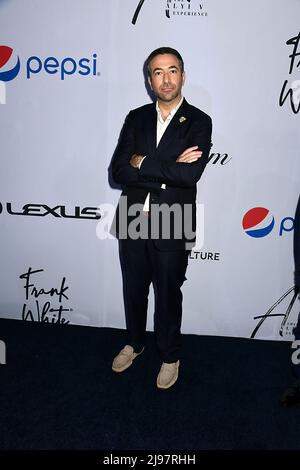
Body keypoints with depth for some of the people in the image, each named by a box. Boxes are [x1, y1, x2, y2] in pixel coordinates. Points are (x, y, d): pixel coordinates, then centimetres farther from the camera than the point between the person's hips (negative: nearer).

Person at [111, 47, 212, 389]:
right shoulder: (135, 118, 4)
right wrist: (167, 170, -19)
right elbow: (118, 170, -9)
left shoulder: (199, 122, -6)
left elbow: (190, 174, -22)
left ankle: (170, 356, 37)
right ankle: (134, 343, 45)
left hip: (171, 228, -3)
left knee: (168, 296, 13)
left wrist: (142, 163, -16)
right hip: (131, 222, 4)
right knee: (133, 291, 20)